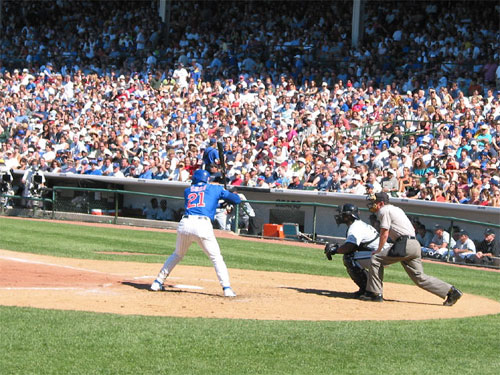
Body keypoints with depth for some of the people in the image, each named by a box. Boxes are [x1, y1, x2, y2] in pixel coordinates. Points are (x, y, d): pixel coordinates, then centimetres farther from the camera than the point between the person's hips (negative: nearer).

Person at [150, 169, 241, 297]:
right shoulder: (215, 189, 17)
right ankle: (226, 288, -6)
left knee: (177, 254, 23)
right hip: (203, 224, -3)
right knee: (216, 258, 6)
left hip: (185, 224, 3)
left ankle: (158, 282, 19)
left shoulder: (187, 190, 23)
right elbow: (236, 200, 19)